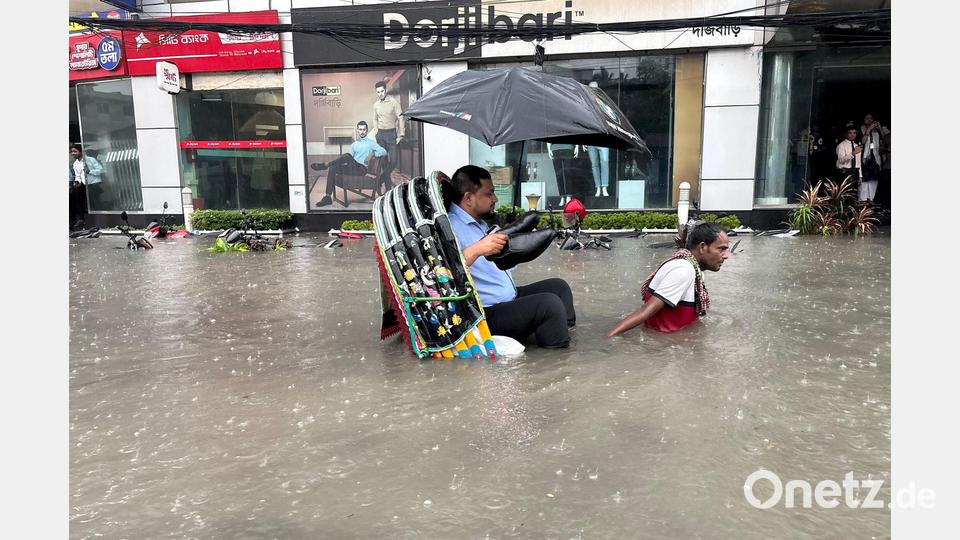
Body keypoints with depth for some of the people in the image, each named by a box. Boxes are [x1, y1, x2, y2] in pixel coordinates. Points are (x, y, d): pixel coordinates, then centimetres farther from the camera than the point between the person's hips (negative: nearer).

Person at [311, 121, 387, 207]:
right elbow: (349, 160, 19)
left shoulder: (370, 143, 10)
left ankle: (325, 165, -25)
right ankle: (327, 196, -22)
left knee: (347, 156, -32)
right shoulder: (354, 145, 26)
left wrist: (372, 154, -17)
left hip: (362, 169, -5)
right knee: (333, 168, -20)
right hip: (352, 168, 5)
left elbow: (384, 151, -3)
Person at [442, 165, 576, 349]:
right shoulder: (451, 227, -17)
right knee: (548, 303, -23)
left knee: (557, 286, 14)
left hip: (511, 299, 11)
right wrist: (476, 250, -45)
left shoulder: (479, 223, 17)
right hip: (488, 315, -11)